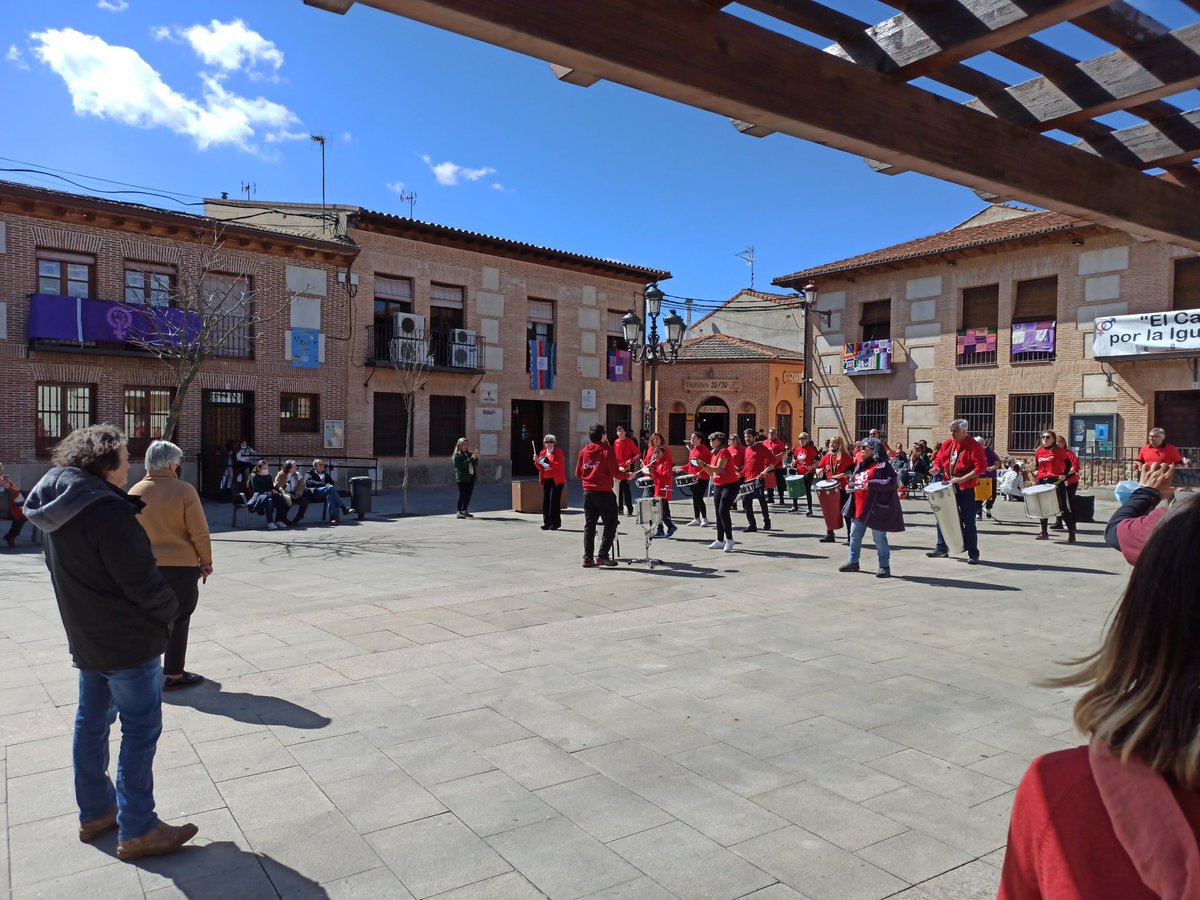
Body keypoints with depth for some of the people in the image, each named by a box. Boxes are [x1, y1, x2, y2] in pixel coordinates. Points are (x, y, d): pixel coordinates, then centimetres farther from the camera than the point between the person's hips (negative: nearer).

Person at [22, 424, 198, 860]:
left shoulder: (57, 506, 4)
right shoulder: (105, 510, -25)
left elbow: (64, 571, 14)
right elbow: (141, 580, -24)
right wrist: (171, 609, -7)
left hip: (86, 636, 9)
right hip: (128, 639, -9)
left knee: (92, 721, 18)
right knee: (140, 730, 0)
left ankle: (95, 812, 32)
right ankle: (137, 831, 8)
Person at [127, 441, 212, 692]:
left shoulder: (135, 492, 0)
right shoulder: (184, 490, -14)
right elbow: (199, 532, -13)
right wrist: (205, 561, -1)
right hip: (181, 565, -5)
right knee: (178, 620, 4)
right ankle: (173, 674, 9)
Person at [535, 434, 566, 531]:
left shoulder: (559, 452, -3)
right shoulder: (543, 453, 14)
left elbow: (560, 466, -15)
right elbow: (540, 468, 14)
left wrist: (549, 464, -21)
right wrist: (537, 461, -5)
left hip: (556, 480, -6)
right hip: (546, 480, 6)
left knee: (554, 501, -9)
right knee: (546, 501, 2)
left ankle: (555, 523, -2)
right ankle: (547, 522, 8)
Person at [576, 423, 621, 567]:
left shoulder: (583, 452, 6)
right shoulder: (607, 450, -10)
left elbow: (578, 474, 9)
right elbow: (615, 473, -12)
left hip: (588, 492, 6)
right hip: (604, 492, -5)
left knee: (589, 525, 11)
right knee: (610, 524, 5)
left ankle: (588, 558, 10)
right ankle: (603, 555, -2)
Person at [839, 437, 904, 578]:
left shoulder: (882, 465, -11)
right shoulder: (860, 464, 15)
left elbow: (892, 482, -21)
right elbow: (854, 480, 28)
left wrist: (871, 485, -24)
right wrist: (852, 485, 5)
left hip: (876, 508, -8)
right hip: (859, 508, 8)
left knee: (879, 538, -2)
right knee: (855, 535, 14)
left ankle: (885, 567, 6)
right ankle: (853, 562, 28)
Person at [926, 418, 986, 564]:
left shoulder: (974, 446, -10)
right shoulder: (947, 443, 7)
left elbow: (981, 467, -16)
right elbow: (938, 458, 18)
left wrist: (962, 479, -22)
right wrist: (937, 468, -5)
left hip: (965, 488, -6)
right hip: (947, 486, 6)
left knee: (968, 522, -2)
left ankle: (973, 554, 5)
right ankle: (942, 548, 24)